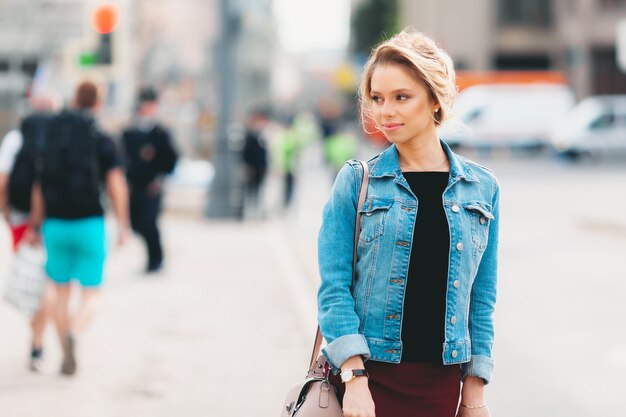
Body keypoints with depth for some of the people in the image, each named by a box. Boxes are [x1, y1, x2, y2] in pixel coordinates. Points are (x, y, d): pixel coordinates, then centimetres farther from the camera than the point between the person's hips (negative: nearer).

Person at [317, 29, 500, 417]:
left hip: (442, 383, 2)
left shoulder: (482, 188, 4)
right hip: (370, 373, -2)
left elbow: (482, 298, 7)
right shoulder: (356, 182, -2)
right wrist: (354, 379, -14)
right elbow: (335, 286, -6)